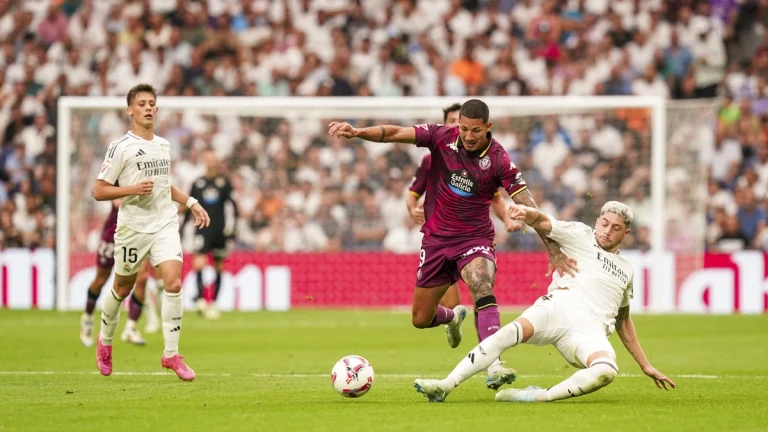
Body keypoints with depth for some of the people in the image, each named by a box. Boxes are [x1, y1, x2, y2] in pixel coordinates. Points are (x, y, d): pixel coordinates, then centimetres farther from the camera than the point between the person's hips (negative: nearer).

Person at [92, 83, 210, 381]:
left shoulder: (163, 145, 12)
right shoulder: (120, 147, -7)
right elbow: (99, 191, -9)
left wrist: (191, 203, 19)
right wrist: (133, 189, -21)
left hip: (165, 224, 4)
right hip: (132, 226, -4)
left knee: (174, 283, -14)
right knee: (123, 288, 10)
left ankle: (171, 354, -8)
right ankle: (105, 342, 36)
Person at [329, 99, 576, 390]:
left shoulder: (498, 161, -16)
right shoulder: (441, 137, -11)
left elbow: (528, 207, -15)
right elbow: (394, 134, -15)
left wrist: (553, 250, -19)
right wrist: (357, 132, -33)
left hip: (475, 238, -3)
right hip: (436, 237, 3)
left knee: (483, 288, -34)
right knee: (420, 319, 10)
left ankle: (494, 367, -43)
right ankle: (453, 317, 48)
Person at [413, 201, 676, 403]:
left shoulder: (626, 269, 30)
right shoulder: (580, 235, 17)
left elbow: (623, 321, 37)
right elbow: (542, 222, -1)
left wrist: (645, 366, 34)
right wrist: (527, 213, -26)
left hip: (592, 330, 3)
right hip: (560, 306, -3)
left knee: (607, 372, -33)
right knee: (510, 332, -32)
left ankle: (541, 396, -35)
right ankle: (445, 386, -33)